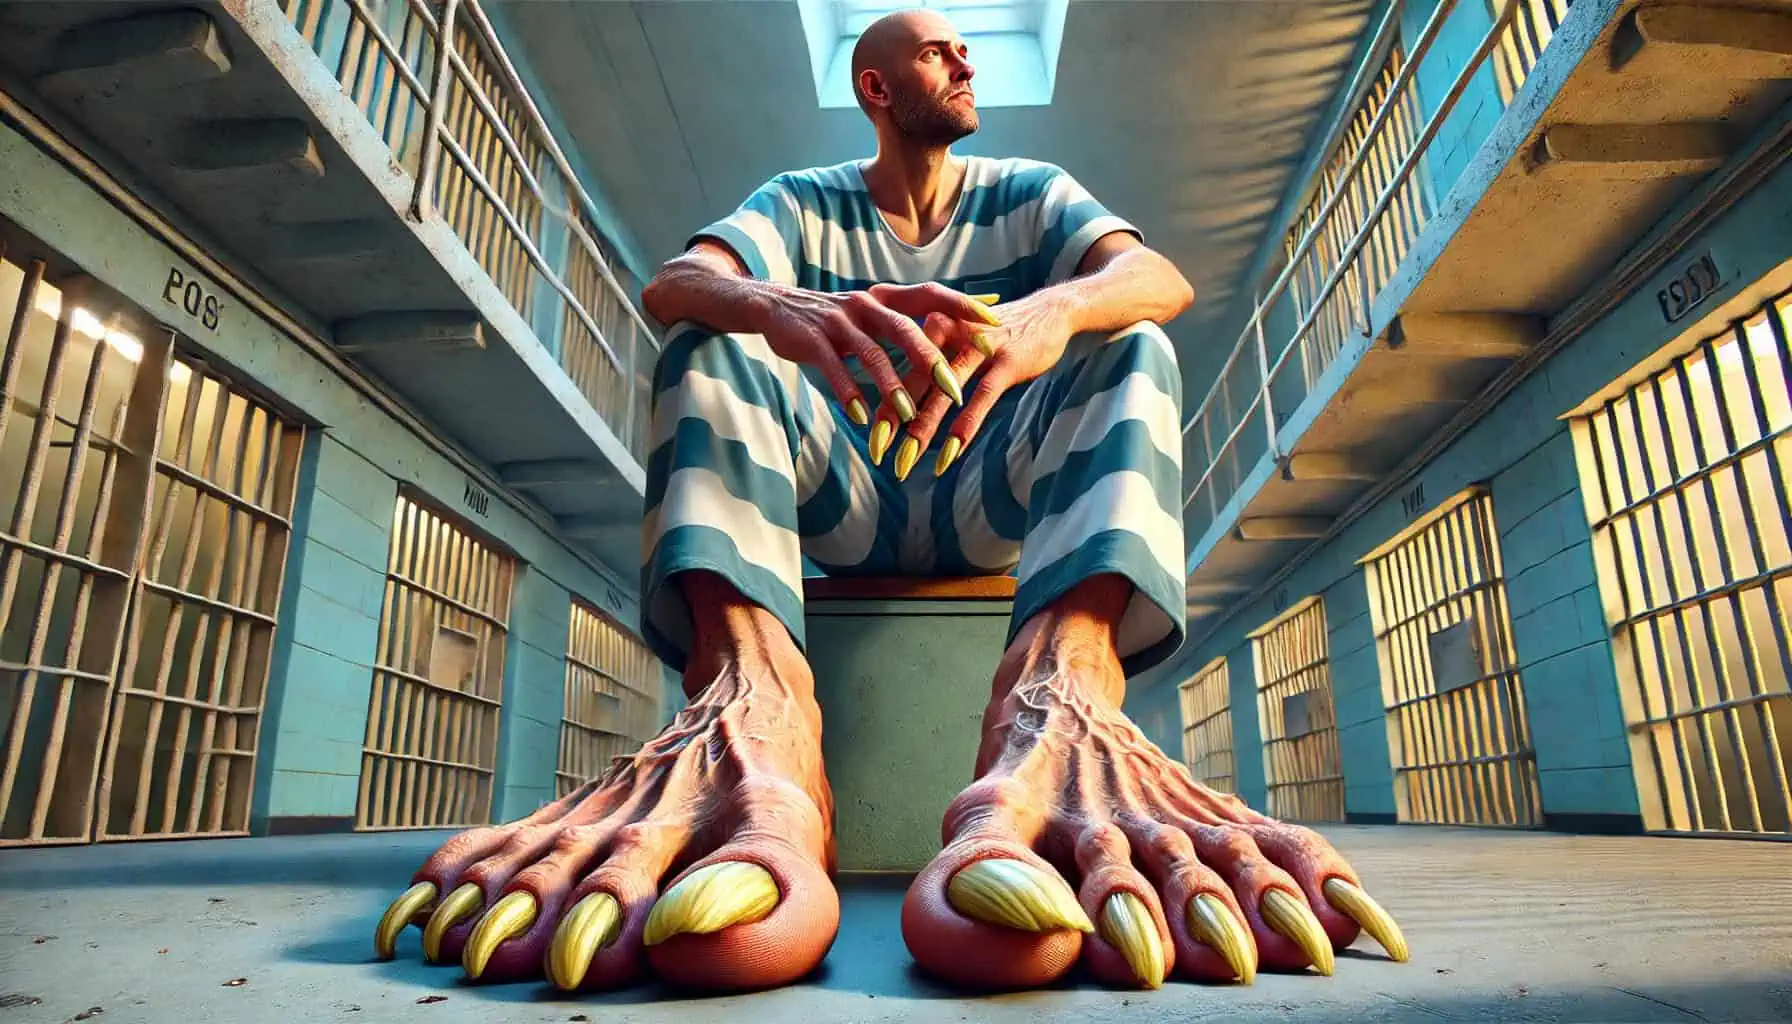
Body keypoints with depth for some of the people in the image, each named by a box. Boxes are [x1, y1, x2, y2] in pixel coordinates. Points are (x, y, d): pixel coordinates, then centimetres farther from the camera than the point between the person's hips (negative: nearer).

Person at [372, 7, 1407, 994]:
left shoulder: (1031, 193, 11)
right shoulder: (804, 203, 9)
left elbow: (1164, 279, -11)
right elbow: (671, 285, -13)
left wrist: (1052, 309, -35)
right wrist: (777, 306, -38)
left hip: (992, 507, 1)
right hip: (839, 505, 0)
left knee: (1132, 347, -20)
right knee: (708, 346, -19)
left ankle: (1055, 707, -50)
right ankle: (756, 718, -49)